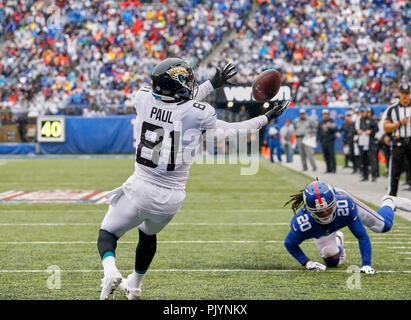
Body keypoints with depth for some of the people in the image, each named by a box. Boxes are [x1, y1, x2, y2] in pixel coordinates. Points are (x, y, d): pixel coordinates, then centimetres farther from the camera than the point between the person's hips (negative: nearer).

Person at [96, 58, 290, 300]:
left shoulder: (143, 98, -8)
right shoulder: (200, 114, -16)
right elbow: (230, 132, 2)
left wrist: (212, 85, 17)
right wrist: (267, 118, 15)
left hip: (140, 190, -1)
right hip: (171, 198, 1)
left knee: (108, 234, 16)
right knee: (148, 234, 32)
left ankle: (111, 272, -15)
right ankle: (134, 285, 48)